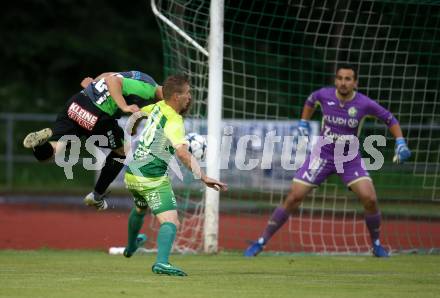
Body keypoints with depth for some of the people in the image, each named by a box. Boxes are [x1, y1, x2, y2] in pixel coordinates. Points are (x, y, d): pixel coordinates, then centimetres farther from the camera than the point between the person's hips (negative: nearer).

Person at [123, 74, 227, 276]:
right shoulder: (174, 121, -20)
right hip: (153, 178, -9)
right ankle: (161, 263, -40)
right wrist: (203, 177, -39)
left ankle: (130, 247, 61)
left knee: (140, 208, 37)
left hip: (132, 174, 9)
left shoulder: (158, 107, 5)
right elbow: (183, 153, -34)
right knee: (170, 222, -17)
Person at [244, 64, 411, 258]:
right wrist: (303, 123, 10)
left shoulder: (364, 104, -14)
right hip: (322, 155, 0)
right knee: (293, 198, -7)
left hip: (350, 159, 0)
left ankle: (376, 244, 8)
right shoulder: (325, 95, -11)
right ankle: (261, 242, 2)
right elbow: (311, 101, 15)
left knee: (370, 199, -17)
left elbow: (390, 120, -1)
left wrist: (400, 143, -11)